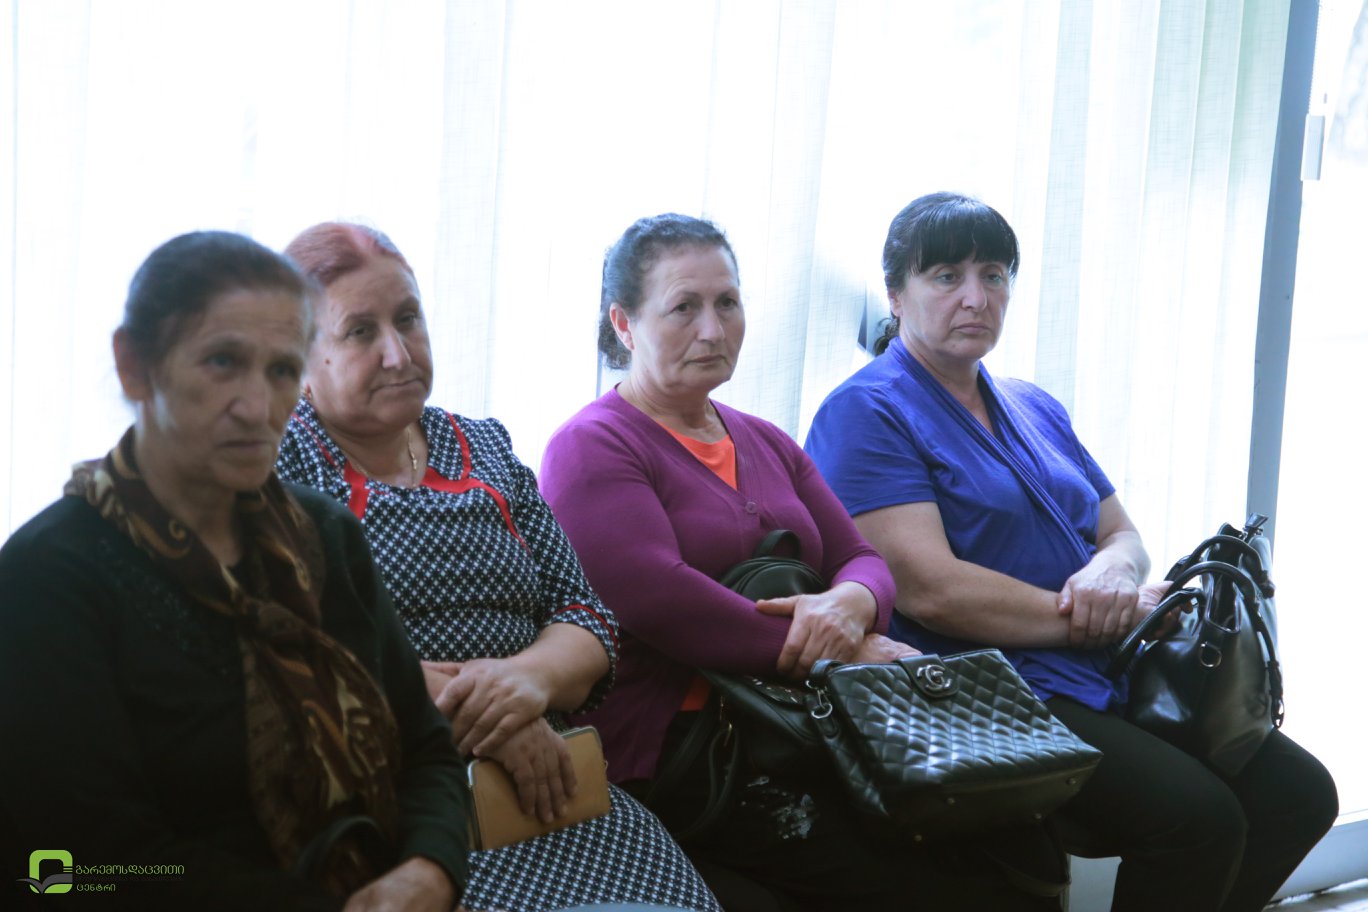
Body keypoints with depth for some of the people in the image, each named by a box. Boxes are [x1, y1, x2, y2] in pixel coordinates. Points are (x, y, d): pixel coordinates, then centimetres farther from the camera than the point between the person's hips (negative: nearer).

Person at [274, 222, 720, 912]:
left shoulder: (484, 448, 18)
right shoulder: (275, 460, 1)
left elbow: (586, 621, 14)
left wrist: (534, 675, -9)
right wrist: (461, 701, -17)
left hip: (541, 791, 5)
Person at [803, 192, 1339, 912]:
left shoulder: (1035, 410, 20)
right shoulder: (866, 413, -6)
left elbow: (1123, 535, 19)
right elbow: (932, 590, -17)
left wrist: (1113, 571, -7)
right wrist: (1110, 620, -13)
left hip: (1102, 684, 8)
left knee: (1301, 792, -3)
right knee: (1198, 815, -26)